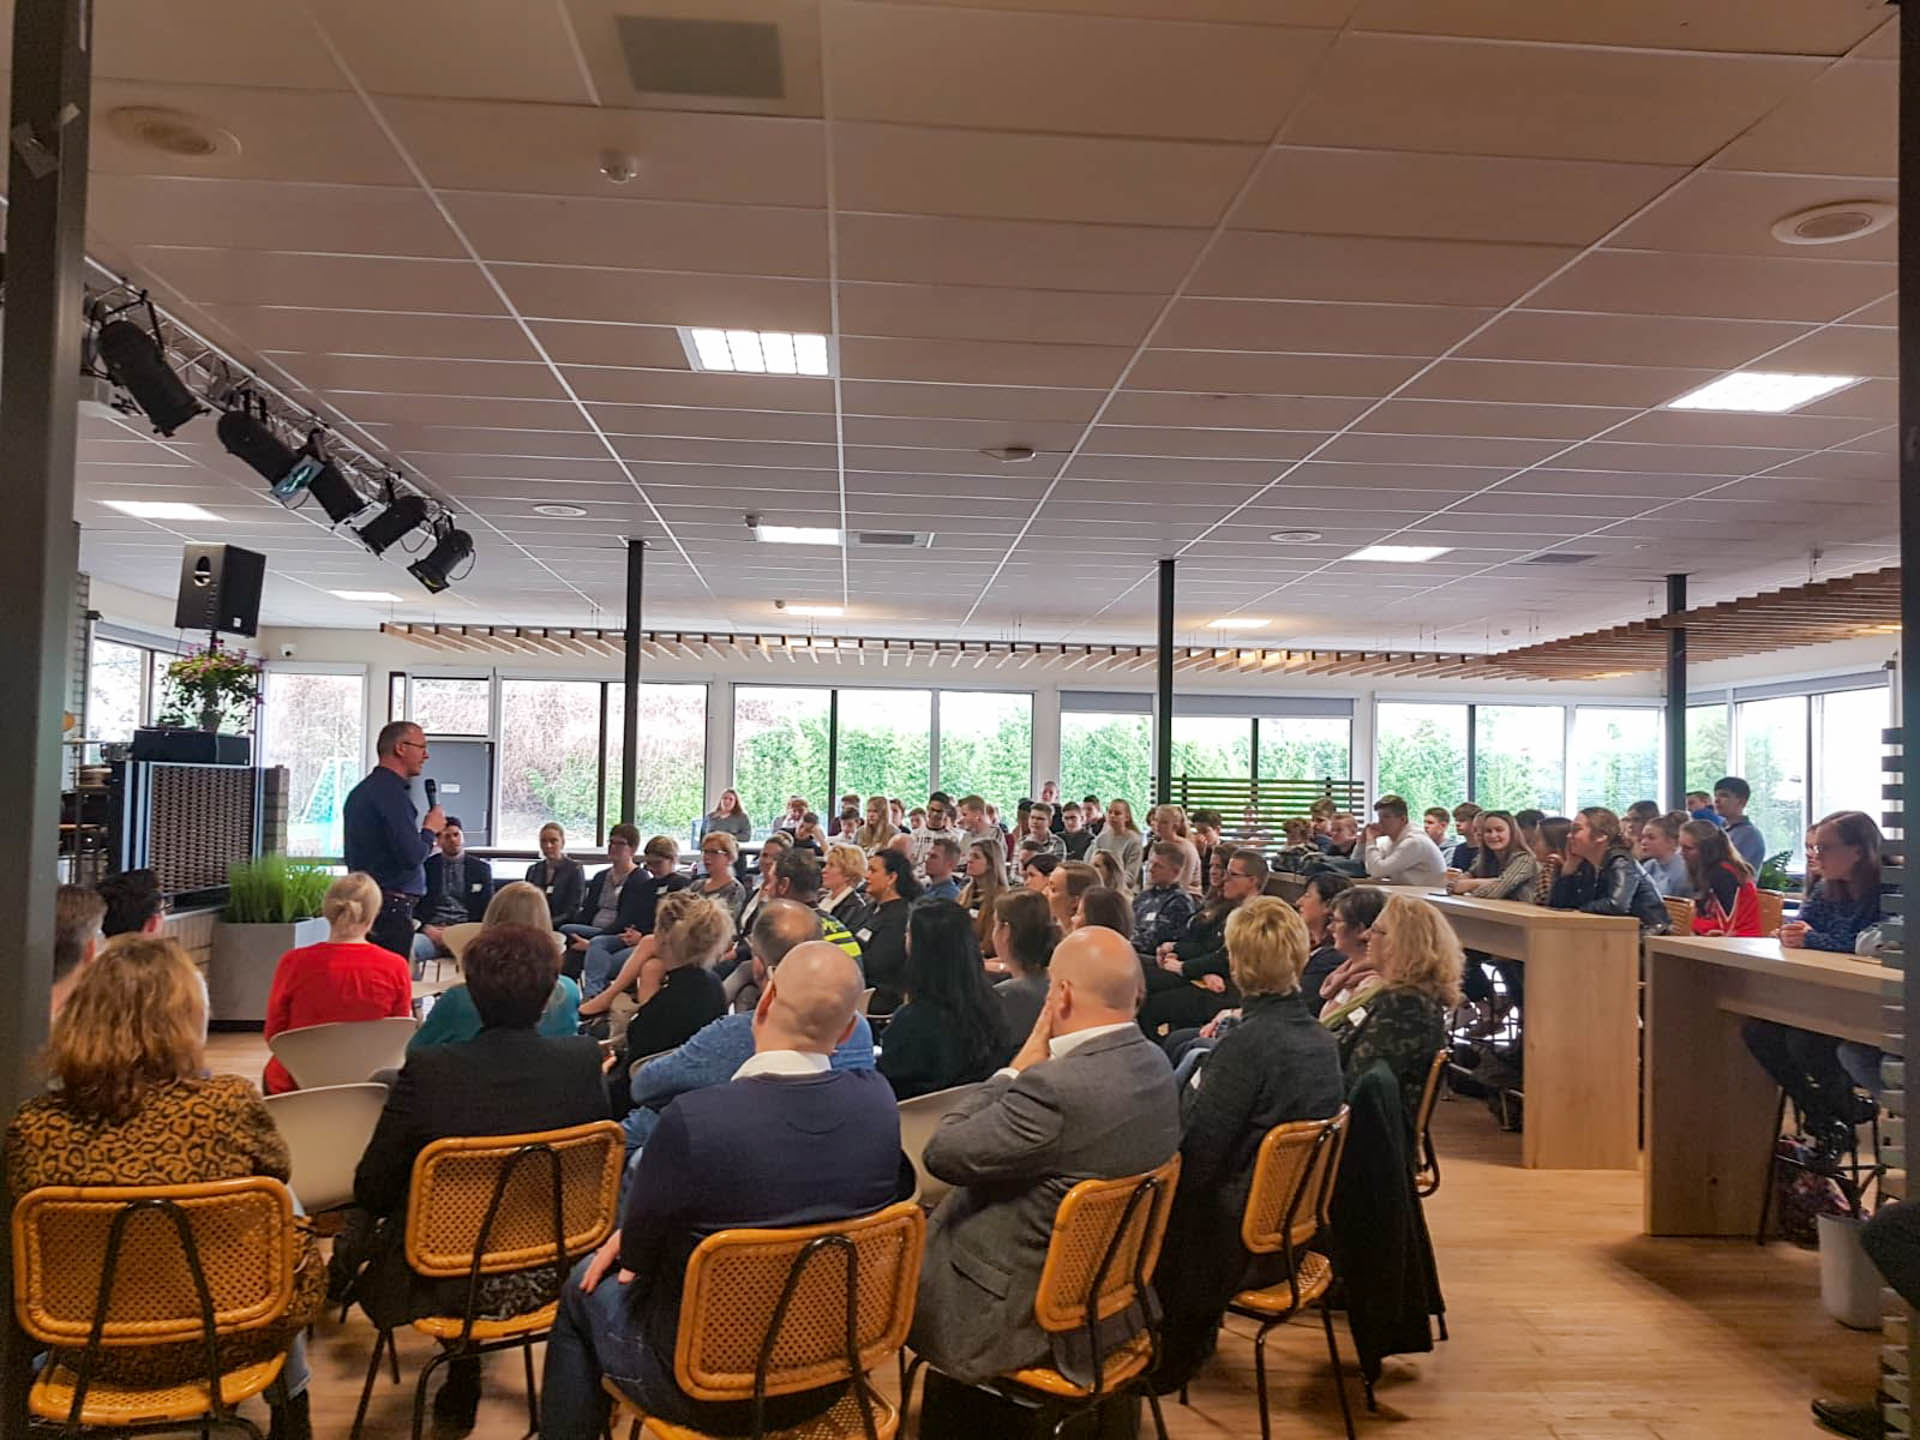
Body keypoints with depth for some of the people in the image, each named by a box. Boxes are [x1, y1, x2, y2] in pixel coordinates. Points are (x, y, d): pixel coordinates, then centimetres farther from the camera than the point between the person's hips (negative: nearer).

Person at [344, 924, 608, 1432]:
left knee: (360, 1221, 25)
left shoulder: (427, 1070, -21)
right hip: (550, 1275, 4)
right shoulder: (583, 1060, -15)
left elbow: (373, 1189, -10)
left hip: (446, 1285, -3)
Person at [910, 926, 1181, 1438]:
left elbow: (941, 1154, -23)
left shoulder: (1057, 1087, -34)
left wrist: (1015, 1069, -18)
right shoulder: (1154, 1064, -5)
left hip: (1032, 1318, -8)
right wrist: (1028, 1072, -3)